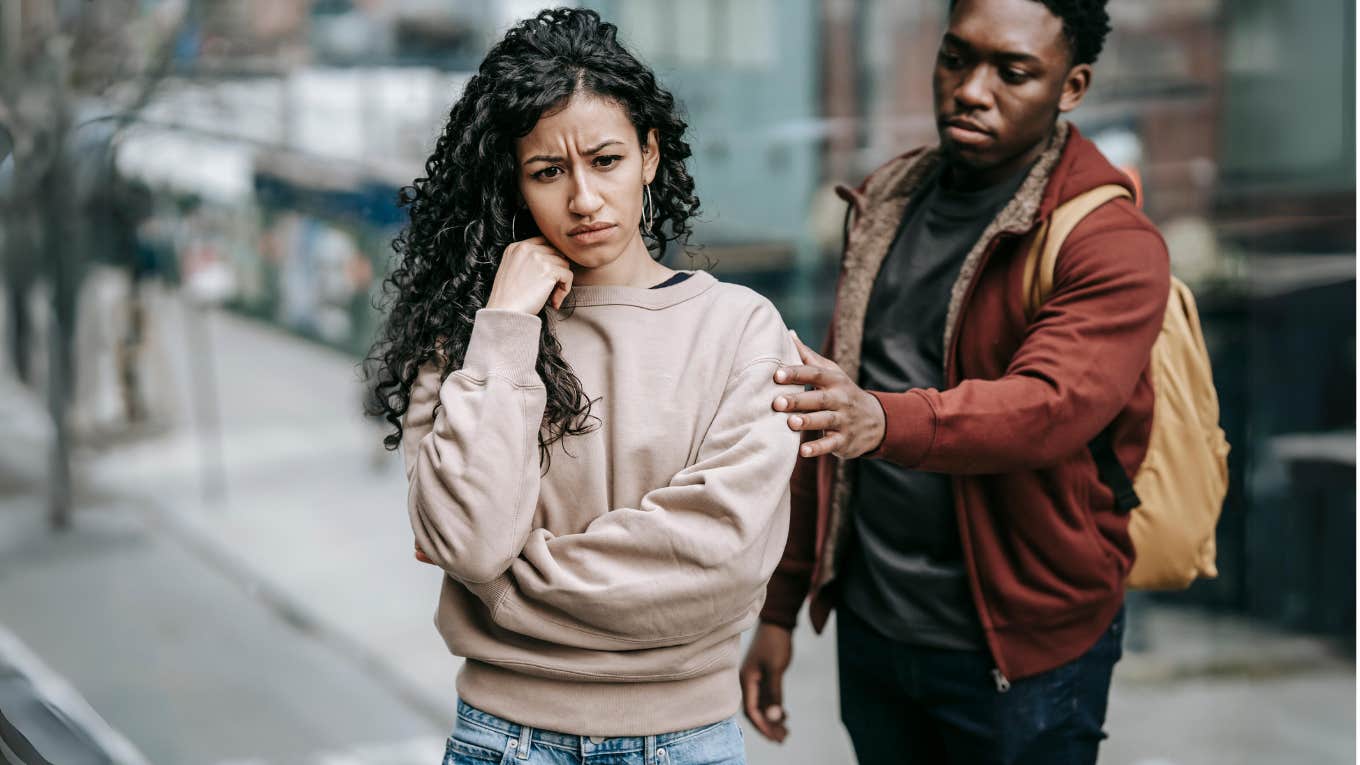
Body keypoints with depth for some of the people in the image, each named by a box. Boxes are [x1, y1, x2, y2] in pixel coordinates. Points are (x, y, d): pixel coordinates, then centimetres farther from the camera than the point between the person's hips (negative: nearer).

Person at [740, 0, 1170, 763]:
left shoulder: (1113, 243, -13)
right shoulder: (888, 205, 7)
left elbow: (1052, 404, -31)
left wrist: (884, 421, -49)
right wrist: (781, 607, 11)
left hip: (1021, 655, -5)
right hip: (869, 630, 5)